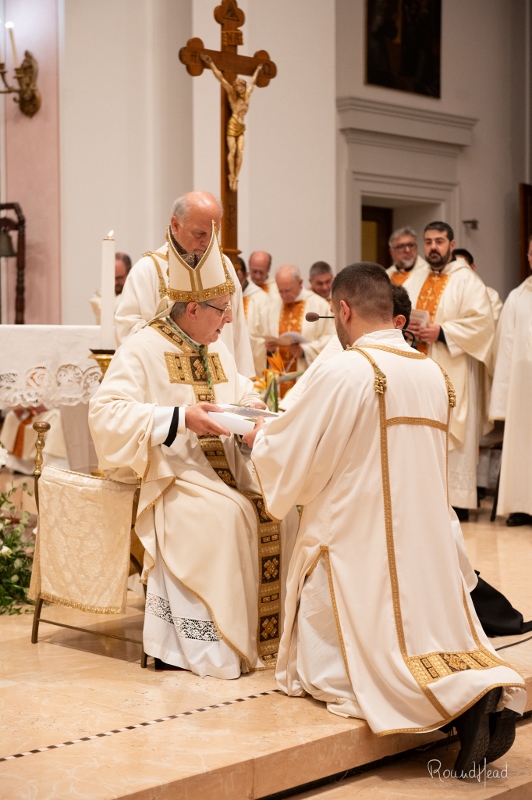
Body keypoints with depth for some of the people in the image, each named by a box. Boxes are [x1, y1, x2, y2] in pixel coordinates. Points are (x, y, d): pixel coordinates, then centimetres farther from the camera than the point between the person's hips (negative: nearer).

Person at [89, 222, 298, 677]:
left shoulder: (218, 351, 17)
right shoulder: (142, 350, -7)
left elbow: (244, 397, 28)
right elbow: (106, 413, -17)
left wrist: (254, 413, 2)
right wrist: (179, 417, -26)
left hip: (224, 468, 7)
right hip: (169, 473, -7)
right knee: (225, 513, -32)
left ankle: (269, 631, -10)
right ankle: (211, 647, -24)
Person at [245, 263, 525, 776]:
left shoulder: (345, 371, -14)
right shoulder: (435, 373, 9)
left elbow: (291, 459, -8)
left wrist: (259, 440, 15)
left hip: (358, 548, -7)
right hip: (428, 547, 7)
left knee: (321, 672, 3)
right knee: (434, 649, 21)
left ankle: (462, 698, -21)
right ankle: (491, 687, -12)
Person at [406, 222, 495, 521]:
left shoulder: (466, 280, -3)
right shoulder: (415, 280, 16)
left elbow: (483, 321, -14)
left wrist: (441, 332, -18)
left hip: (452, 372, -6)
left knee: (453, 435, -6)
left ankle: (457, 500, -3)